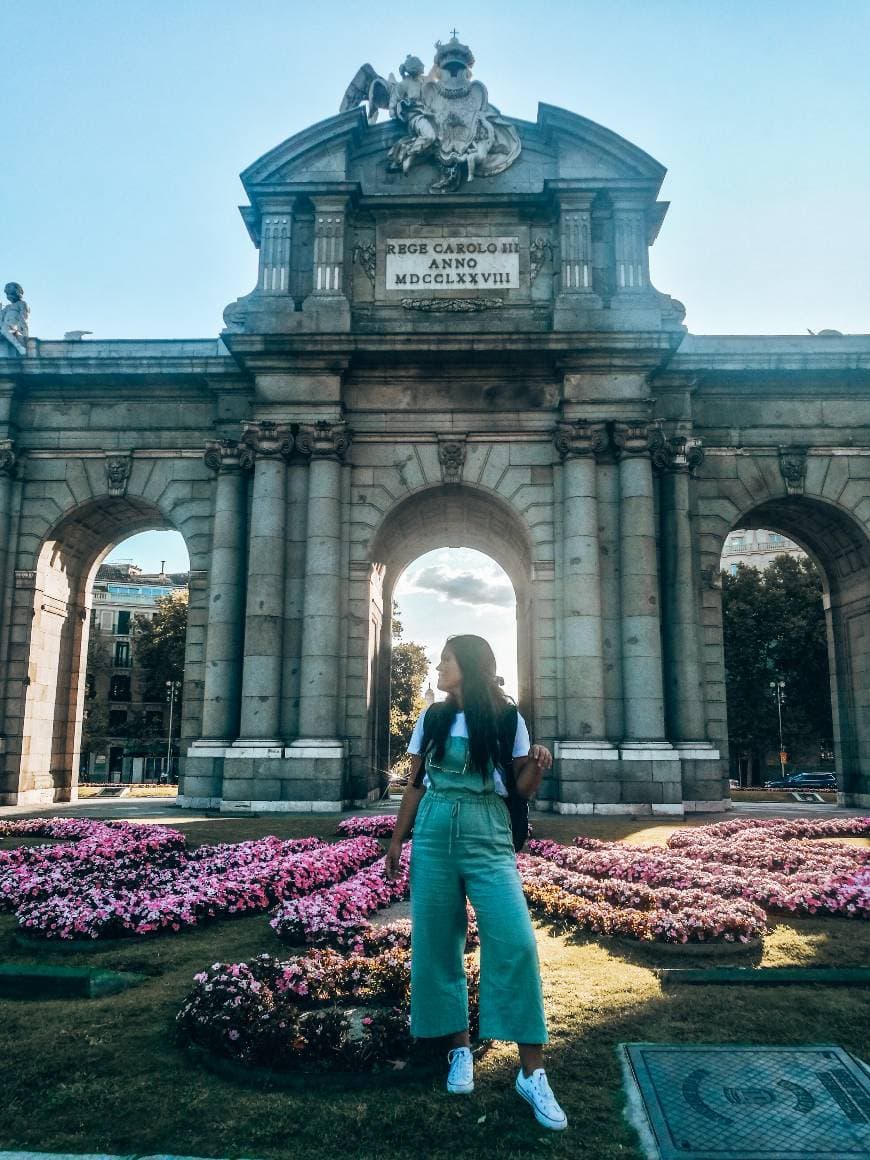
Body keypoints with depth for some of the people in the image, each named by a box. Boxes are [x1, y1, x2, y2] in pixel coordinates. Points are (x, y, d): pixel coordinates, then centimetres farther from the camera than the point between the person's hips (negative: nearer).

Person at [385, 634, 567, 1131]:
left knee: (516, 941, -13)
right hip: (434, 837, 3)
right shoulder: (432, 718, 7)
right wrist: (397, 840, 12)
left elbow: (523, 789, 2)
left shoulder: (506, 718, 0)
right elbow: (415, 785, 12)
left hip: (488, 838, -3)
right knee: (438, 943, 6)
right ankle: (461, 1048, 24)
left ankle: (532, 1072, -3)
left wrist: (539, 765, -18)